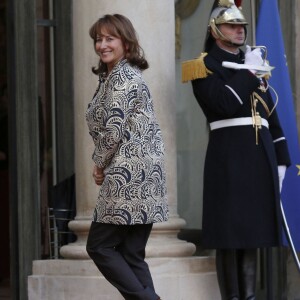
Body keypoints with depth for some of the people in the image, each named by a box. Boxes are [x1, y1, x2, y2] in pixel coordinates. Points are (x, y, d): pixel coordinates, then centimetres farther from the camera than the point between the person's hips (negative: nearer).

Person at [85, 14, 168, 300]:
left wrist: (99, 164, -2)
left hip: (128, 177, -10)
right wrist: (104, 165, 11)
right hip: (143, 176, 10)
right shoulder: (125, 74, 20)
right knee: (131, 254, 8)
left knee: (99, 246, -5)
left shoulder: (121, 76, -10)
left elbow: (114, 128, -17)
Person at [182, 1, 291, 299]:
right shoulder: (204, 66, -1)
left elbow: (271, 115, 20)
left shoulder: (256, 63, 20)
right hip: (228, 157, -6)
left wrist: (280, 160, 14)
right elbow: (225, 105, -17)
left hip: (261, 155, 6)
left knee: (255, 228, 6)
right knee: (229, 230, -6)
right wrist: (247, 71, -8)